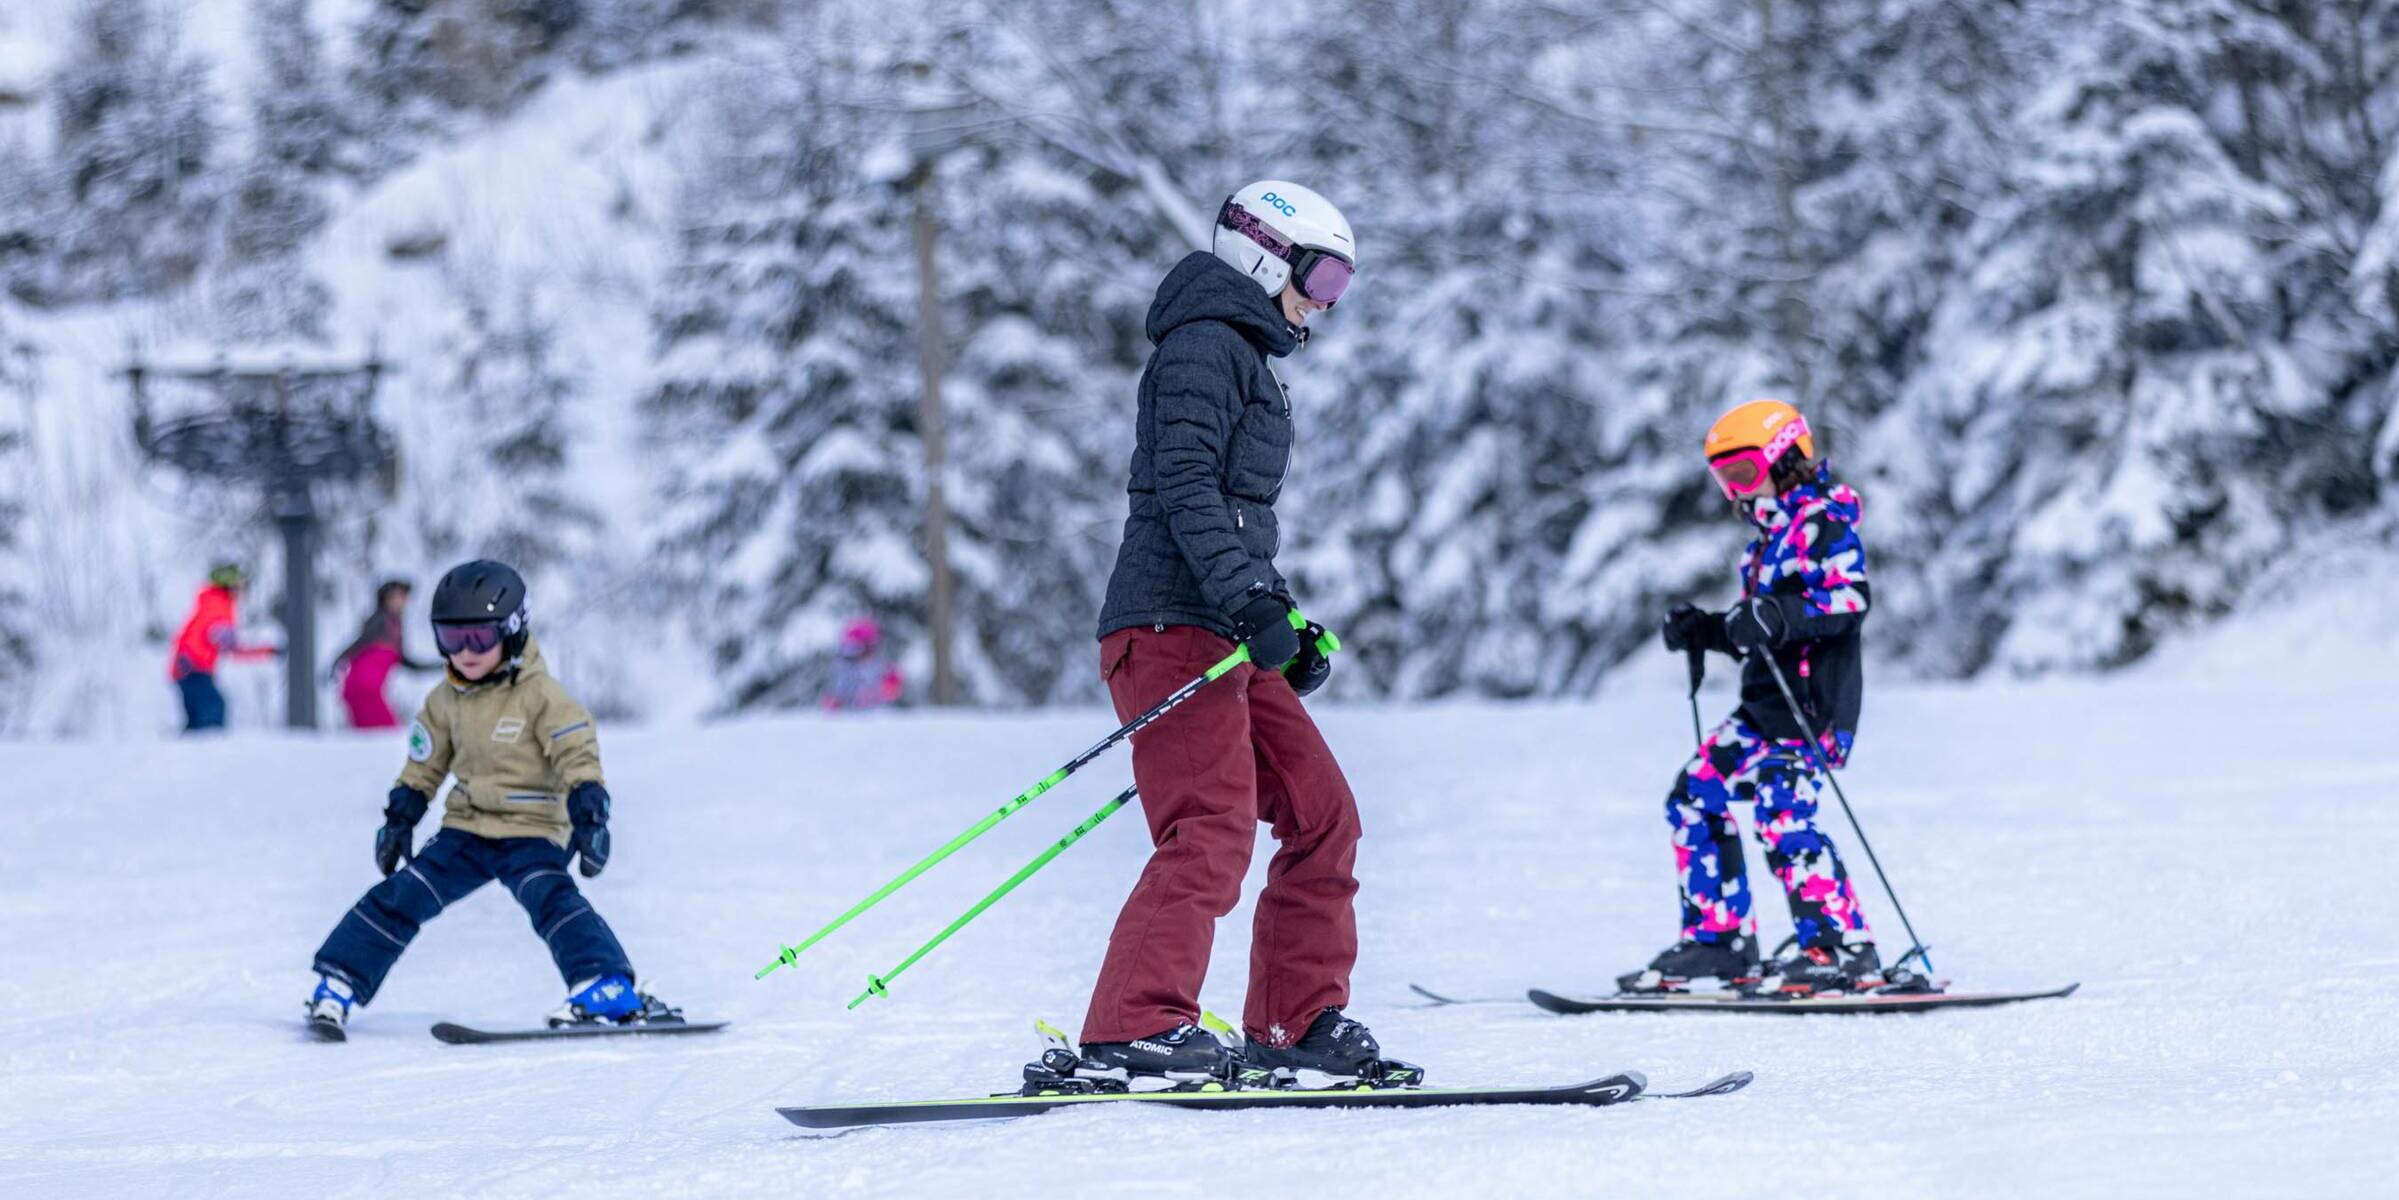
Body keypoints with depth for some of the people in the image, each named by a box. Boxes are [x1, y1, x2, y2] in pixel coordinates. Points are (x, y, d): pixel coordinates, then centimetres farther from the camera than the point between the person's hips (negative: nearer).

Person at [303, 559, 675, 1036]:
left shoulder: (541, 696, -12)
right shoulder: (447, 700, 5)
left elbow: (579, 758, -16)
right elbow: (424, 765, 18)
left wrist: (590, 818, -27)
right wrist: (399, 819, 16)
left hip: (531, 831, -5)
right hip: (465, 830, 5)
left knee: (552, 900, -28)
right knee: (400, 896, -2)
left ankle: (608, 991, -33)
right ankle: (337, 987, 6)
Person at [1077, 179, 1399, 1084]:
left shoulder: (1248, 358, 27)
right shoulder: (1206, 346, -5)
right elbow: (1186, 489, -18)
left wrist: (1284, 631, 24)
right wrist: (1251, 599, -26)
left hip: (1224, 637, 10)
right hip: (1173, 627, -10)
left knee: (1322, 817, 9)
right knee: (1215, 829, -20)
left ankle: (1296, 1024, 14)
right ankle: (1132, 1034, -27)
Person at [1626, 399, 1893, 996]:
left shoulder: (1823, 521, -7)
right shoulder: (1773, 533, 22)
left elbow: (1851, 597, -23)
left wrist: (1780, 617, -35)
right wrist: (1702, 631, 14)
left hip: (1813, 701, -10)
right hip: (1767, 703, 10)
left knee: (1783, 816, -21)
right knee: (1695, 799, 8)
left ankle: (1843, 949, -21)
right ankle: (1719, 937, 13)